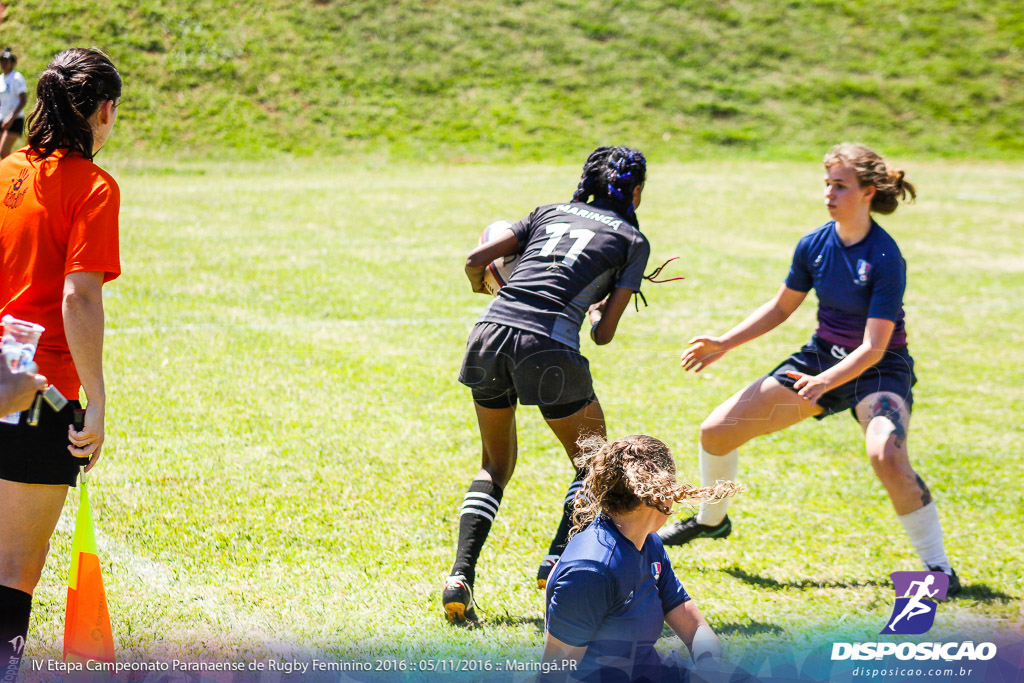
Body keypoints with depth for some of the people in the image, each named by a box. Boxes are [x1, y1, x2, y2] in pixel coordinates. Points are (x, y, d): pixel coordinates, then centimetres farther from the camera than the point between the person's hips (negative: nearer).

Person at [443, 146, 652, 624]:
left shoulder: (550, 212, 22)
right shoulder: (632, 240, 13)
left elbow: (476, 260, 14)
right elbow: (604, 333, 7)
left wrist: (480, 282, 37)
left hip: (490, 332, 4)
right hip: (547, 345, -4)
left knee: (495, 467, 21)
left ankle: (460, 576, 3)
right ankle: (558, 559, 1)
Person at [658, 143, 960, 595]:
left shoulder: (886, 259, -24)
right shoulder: (814, 245, -5)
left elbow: (874, 347, -27)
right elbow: (782, 307, 11)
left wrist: (825, 382, -41)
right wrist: (725, 344, 6)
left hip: (878, 370, -6)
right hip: (822, 354, 7)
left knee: (886, 456, -37)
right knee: (717, 430, 4)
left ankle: (938, 569, -22)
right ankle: (711, 520, 34)